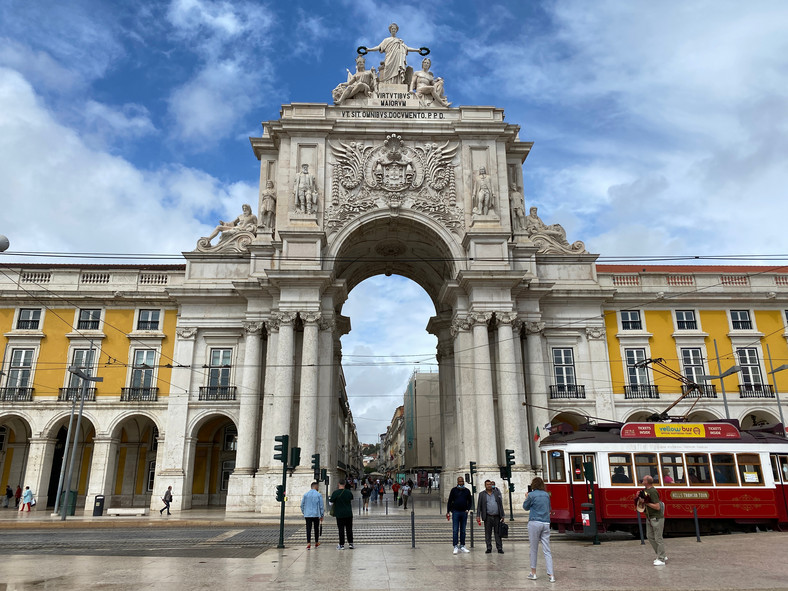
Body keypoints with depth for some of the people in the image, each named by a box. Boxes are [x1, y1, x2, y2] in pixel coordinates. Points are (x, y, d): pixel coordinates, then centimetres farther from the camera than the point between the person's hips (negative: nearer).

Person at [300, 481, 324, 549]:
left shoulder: (305, 495, 3)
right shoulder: (318, 495, -4)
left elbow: (302, 505, 7)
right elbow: (321, 506, -3)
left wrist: (303, 513, 19)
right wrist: (321, 515, 5)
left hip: (307, 515, 1)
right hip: (316, 515, -1)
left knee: (308, 529, 0)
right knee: (316, 529, 14)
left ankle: (308, 543, -12)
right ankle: (316, 543, 25)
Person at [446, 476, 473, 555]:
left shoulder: (467, 491, 8)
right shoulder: (453, 490, 2)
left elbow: (470, 501, 15)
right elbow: (449, 501, 3)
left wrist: (468, 509, 0)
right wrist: (448, 511, -2)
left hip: (464, 513, 3)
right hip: (455, 512, -2)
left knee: (463, 530, 8)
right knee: (455, 530, -6)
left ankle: (462, 546, 15)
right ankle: (455, 547, -6)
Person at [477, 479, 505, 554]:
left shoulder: (497, 492, 10)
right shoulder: (482, 494, 6)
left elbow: (500, 505, 11)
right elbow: (479, 506, 4)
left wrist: (502, 515, 6)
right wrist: (478, 516, -4)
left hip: (497, 516, 1)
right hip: (487, 517, -1)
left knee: (498, 533, 1)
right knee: (488, 533, 3)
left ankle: (499, 548, 7)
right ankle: (489, 548, 12)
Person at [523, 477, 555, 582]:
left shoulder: (531, 495, -5)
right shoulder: (546, 495, 8)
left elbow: (526, 507, 8)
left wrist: (526, 497, 24)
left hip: (535, 523, -4)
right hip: (546, 523, 4)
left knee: (534, 549, 8)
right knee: (547, 550, 4)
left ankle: (533, 573, 16)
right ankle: (551, 575, -2)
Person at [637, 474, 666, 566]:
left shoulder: (653, 492, -20)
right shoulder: (645, 490, 9)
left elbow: (657, 507, -23)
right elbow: (644, 500, 21)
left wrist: (646, 503, -20)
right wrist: (639, 496, 3)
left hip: (657, 518, -10)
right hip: (649, 517, 10)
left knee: (658, 538, -3)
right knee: (650, 536, 12)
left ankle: (661, 560, 4)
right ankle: (662, 556, 22)